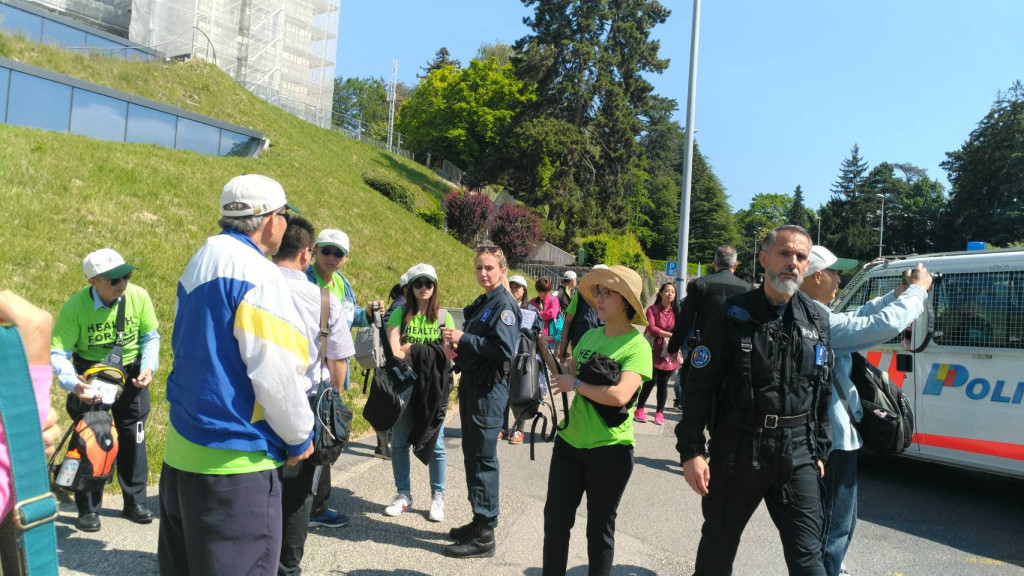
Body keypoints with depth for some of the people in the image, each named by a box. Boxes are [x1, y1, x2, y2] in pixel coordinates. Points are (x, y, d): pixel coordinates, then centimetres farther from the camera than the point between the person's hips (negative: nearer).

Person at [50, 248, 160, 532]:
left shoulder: (138, 297, -17)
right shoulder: (75, 307, -23)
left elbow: (150, 337, -2)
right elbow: (57, 353, -21)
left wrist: (148, 366, -16)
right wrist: (73, 384, -37)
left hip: (131, 373, 2)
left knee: (133, 437, 9)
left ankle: (135, 501, 25)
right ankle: (88, 509, 18)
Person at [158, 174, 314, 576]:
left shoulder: (199, 263, 11)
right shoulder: (259, 275, -17)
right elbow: (275, 373, -21)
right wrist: (299, 437, -5)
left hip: (181, 448, 9)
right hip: (234, 459, -9)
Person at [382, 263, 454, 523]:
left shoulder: (443, 317, 6)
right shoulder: (401, 313, 3)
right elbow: (395, 350, -6)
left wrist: (411, 349, -11)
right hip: (404, 384, 1)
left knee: (435, 444, 4)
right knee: (399, 442, 7)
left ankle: (437, 497, 16)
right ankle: (403, 494, 22)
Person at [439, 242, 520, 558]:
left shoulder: (504, 304, -13)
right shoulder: (480, 303, 14)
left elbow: (505, 350, -22)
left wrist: (464, 338, -18)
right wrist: (457, 343, 3)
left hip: (490, 387, -9)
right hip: (470, 383, 9)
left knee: (483, 458, -4)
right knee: (471, 453, 15)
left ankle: (484, 535, 5)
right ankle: (479, 521, 28)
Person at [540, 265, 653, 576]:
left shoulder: (637, 346, -15)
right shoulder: (590, 335, 6)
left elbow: (620, 395, -29)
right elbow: (569, 374, 19)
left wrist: (576, 384, -18)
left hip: (609, 449, -6)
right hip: (569, 440, 6)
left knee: (599, 528, 10)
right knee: (555, 518, 14)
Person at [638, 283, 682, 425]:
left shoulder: (676, 312, 8)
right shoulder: (652, 309, -1)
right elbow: (651, 328, -13)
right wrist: (669, 334, -24)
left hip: (669, 353, 3)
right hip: (654, 351, -3)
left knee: (663, 383, 3)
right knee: (651, 381, -6)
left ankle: (660, 412, 15)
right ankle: (639, 409, 10)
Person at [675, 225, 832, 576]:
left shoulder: (817, 320, 7)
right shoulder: (733, 315, -6)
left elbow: (823, 391, 14)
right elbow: (699, 386, -8)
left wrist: (819, 449, 13)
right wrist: (691, 451, -12)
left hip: (798, 454, 3)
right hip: (738, 448, -2)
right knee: (718, 545, 13)